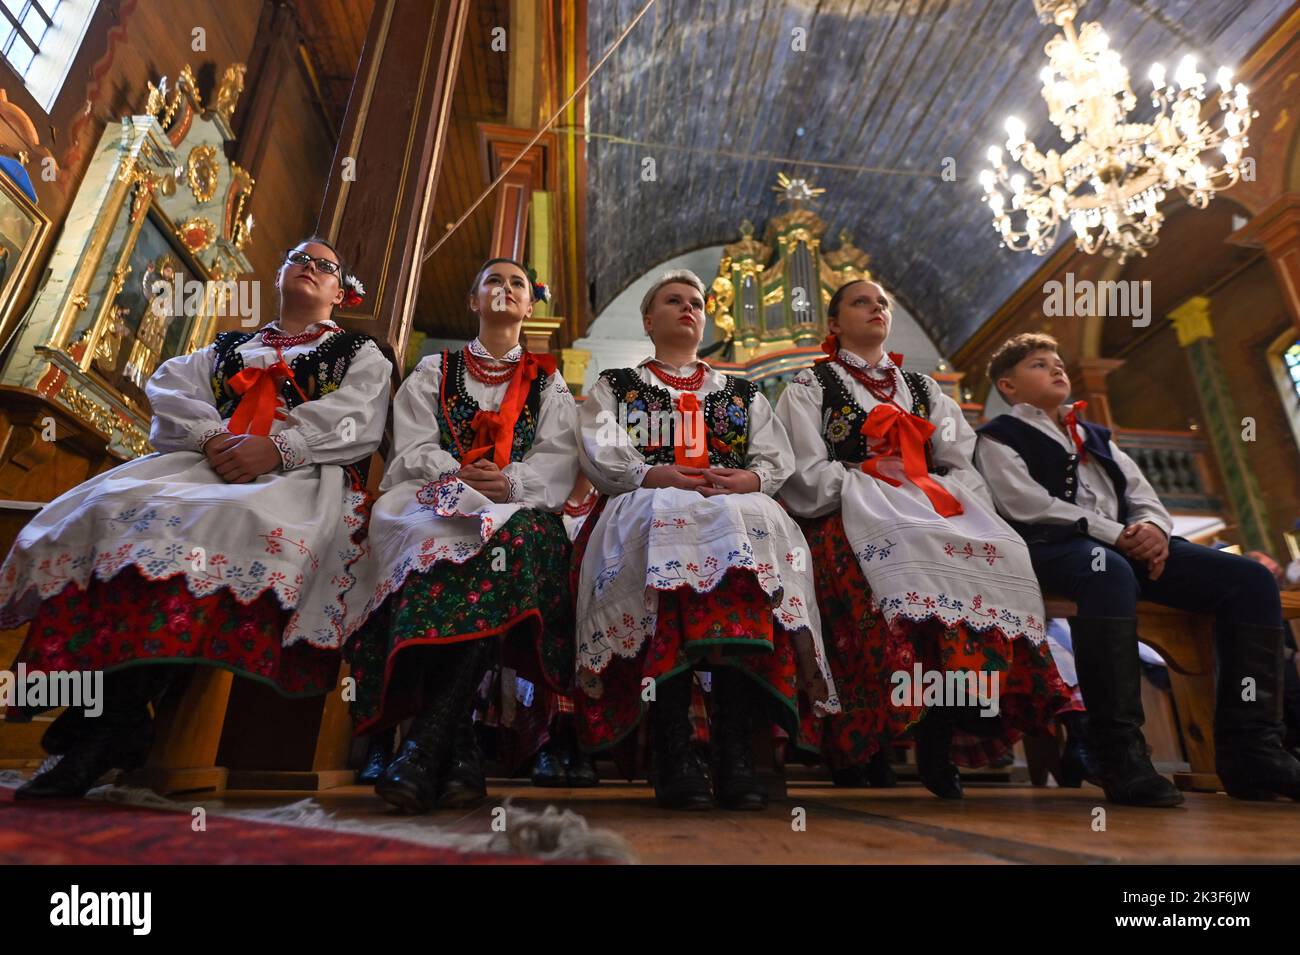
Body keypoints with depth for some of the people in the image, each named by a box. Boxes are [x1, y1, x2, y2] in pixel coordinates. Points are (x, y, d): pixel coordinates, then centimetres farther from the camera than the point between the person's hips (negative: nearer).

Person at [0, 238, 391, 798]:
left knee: (236, 518, -36)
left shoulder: (361, 353, 20)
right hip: (207, 464, 5)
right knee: (112, 507, -24)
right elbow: (171, 390, 15)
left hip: (300, 475, -4)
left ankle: (117, 711, -33)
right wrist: (212, 438, -7)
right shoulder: (226, 347, 32)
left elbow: (356, 421, 0)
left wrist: (277, 446, -16)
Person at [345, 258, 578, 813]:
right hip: (436, 499, 1)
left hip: (518, 506, 0)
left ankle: (425, 743, -39)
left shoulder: (548, 382, 24)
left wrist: (511, 482, -13)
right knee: (434, 539, -36)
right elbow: (414, 447, 9)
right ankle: (458, 746, -34)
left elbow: (557, 460, 8)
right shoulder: (434, 371, 24)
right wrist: (460, 477, -11)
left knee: (518, 539, -37)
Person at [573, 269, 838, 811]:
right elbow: (601, 457, 5)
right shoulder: (615, 386, 23)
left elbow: (778, 459, 15)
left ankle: (734, 747, -34)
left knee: (754, 525, -34)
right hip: (650, 507, -1)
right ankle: (673, 749, -36)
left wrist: (751, 478, -8)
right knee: (671, 526, -37)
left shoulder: (743, 393, 29)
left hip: (742, 509, 2)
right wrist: (657, 475, -12)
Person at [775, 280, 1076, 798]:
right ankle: (932, 728, -27)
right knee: (915, 549, -36)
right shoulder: (811, 386, 14)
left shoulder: (922, 387, 28)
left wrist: (950, 500, -3)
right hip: (852, 516, -4)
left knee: (1001, 551, -26)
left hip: (936, 508, 5)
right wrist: (866, 492, -12)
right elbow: (807, 474, 0)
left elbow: (963, 464, 17)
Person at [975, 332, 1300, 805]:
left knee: (1249, 578, -10)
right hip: (1055, 548, -7)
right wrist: (1114, 534, -14)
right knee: (1109, 572, -40)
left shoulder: (1096, 436, 31)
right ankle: (1120, 753, -35)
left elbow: (1139, 490, 19)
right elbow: (1027, 504, -7)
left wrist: (1152, 526, -6)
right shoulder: (999, 437, 9)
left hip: (1127, 545, 7)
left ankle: (1250, 748, -9)